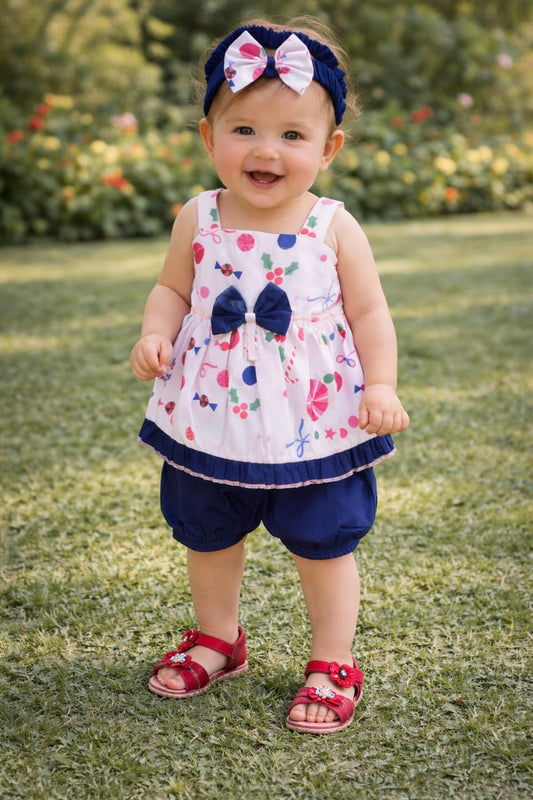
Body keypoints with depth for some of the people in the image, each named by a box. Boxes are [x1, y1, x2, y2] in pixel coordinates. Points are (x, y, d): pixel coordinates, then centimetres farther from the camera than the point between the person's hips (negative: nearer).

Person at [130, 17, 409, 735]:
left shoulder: (335, 229, -9)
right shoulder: (198, 221, -4)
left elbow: (369, 312, -4)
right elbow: (173, 289, 8)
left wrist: (381, 385, -14)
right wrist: (155, 334, -11)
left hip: (314, 426, -2)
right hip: (210, 422, 3)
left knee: (325, 547, 10)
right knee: (207, 539, 19)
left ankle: (333, 664, 31)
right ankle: (217, 638, 45)